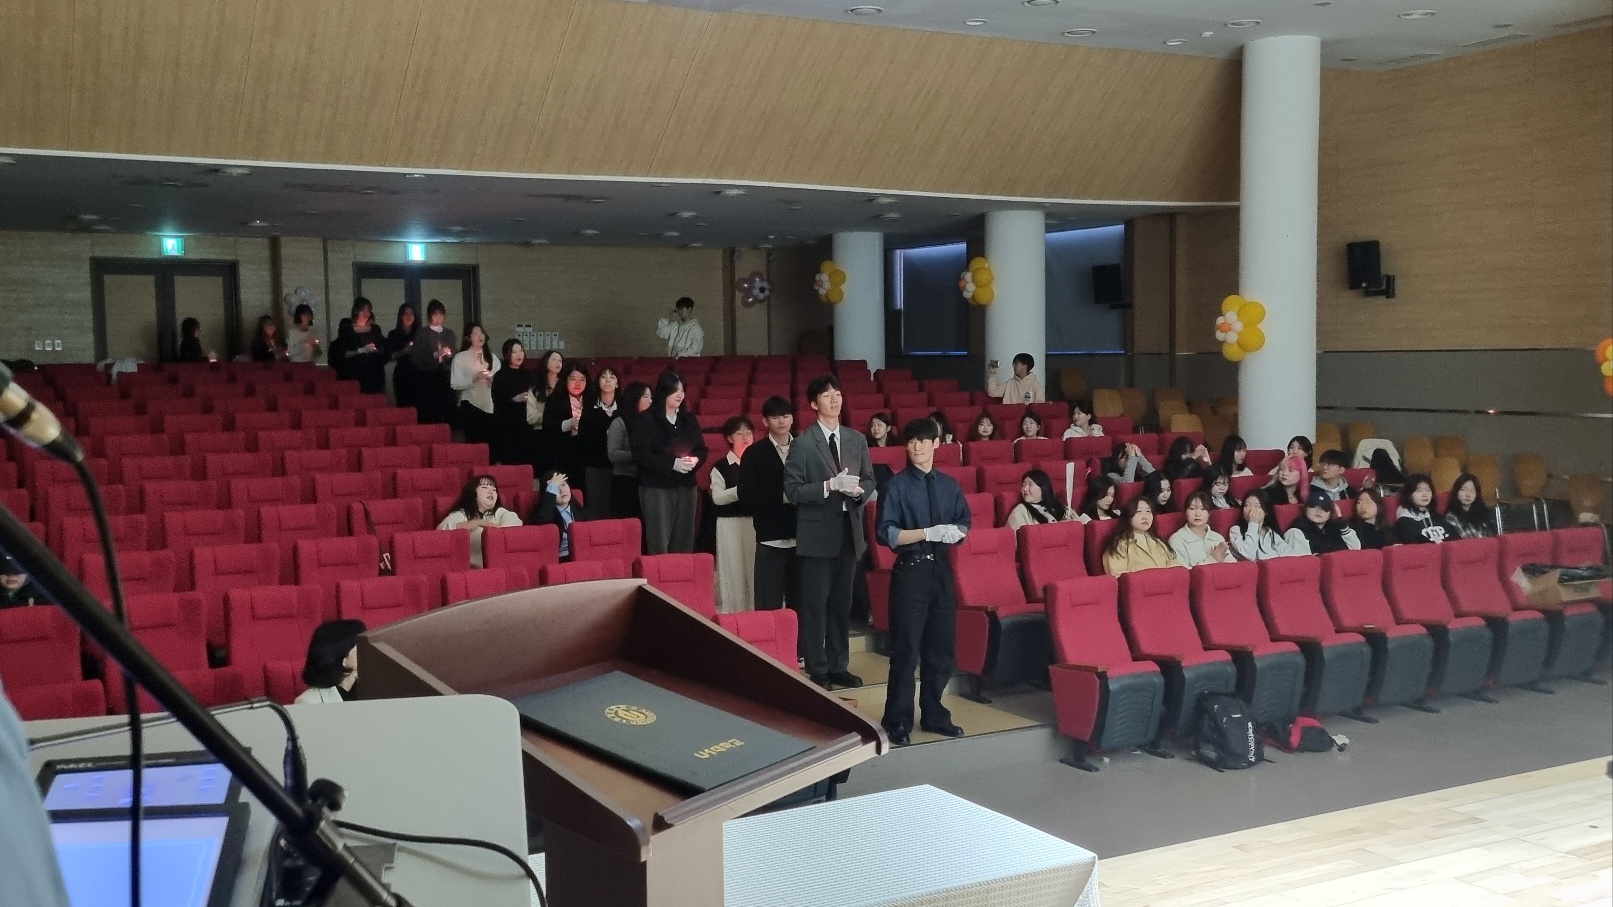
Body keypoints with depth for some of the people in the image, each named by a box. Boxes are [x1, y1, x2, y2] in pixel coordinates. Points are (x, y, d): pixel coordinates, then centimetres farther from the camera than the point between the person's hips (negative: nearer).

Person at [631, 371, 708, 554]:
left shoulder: (689, 420, 15)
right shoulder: (645, 420, -3)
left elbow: (702, 450, 16)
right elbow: (641, 455, -12)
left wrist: (695, 460, -8)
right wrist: (673, 463, -20)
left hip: (686, 488, 5)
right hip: (656, 489, -5)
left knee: (683, 546, 6)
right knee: (659, 547, -7)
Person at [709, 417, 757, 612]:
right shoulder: (721, 467, 1)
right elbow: (717, 497, -8)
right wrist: (740, 490, -17)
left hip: (756, 521, 2)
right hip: (731, 523, -2)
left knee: (755, 568, 0)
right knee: (734, 569, -2)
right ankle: (732, 611, 4)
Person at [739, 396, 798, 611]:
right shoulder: (754, 454, 2)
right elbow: (746, 495, -7)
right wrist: (783, 496, -15)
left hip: (802, 538, 3)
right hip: (771, 539, -3)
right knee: (768, 605, -3)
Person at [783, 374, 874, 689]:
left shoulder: (857, 441, 8)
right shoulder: (803, 444, -7)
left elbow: (869, 480, 13)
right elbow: (792, 490, -11)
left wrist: (859, 490, -9)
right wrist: (829, 486, -21)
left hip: (849, 531, 5)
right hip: (817, 534, -5)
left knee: (842, 603, 13)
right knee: (814, 605, 1)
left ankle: (838, 666, 23)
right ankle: (816, 670, 11)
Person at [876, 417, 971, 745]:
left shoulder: (949, 485, 7)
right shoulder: (897, 486, -8)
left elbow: (964, 524, 12)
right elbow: (886, 533, -13)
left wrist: (956, 532, -11)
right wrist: (929, 533, -21)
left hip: (942, 570, 5)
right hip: (910, 572, -5)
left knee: (941, 649, 14)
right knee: (906, 650, -2)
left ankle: (934, 715, 29)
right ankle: (898, 722, 10)